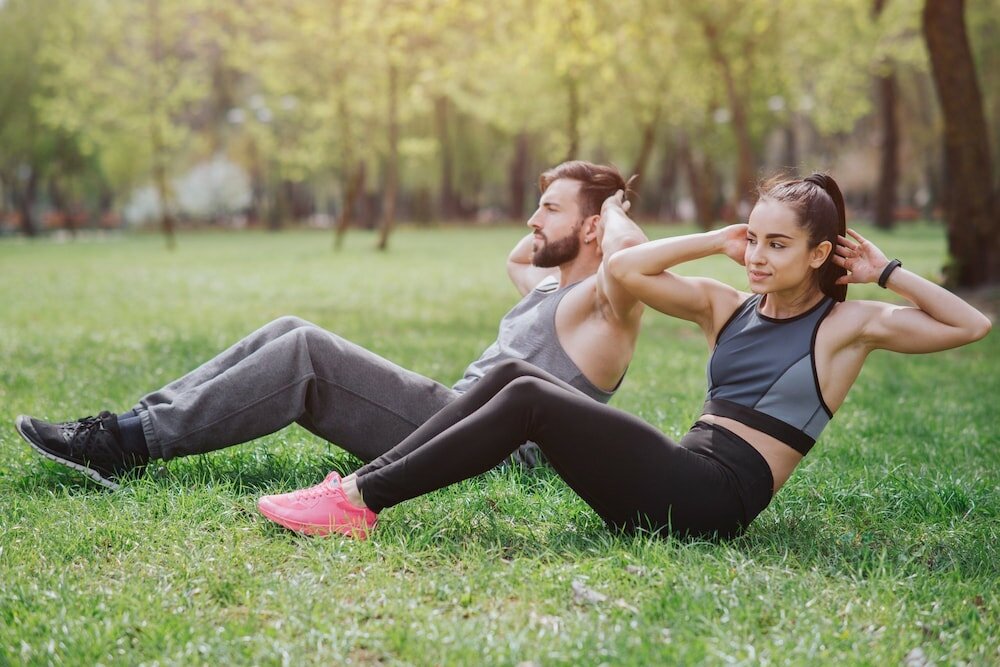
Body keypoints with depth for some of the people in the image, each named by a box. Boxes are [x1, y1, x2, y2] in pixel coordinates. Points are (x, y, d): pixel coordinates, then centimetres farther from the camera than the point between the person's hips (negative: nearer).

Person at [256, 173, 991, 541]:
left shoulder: (846, 323, 3)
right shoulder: (728, 307, 17)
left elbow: (971, 325, -4)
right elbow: (625, 268, 11)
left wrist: (887, 271, -2)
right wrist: (717, 243, 9)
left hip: (713, 498, -7)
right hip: (679, 476, 7)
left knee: (530, 399, -21)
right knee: (513, 374, -9)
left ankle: (363, 501, -22)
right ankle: (363, 482, -13)